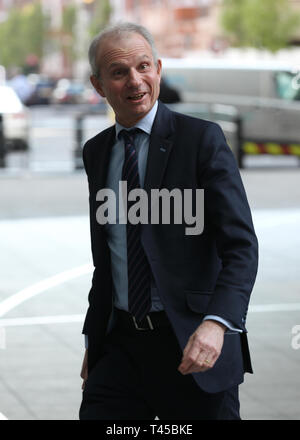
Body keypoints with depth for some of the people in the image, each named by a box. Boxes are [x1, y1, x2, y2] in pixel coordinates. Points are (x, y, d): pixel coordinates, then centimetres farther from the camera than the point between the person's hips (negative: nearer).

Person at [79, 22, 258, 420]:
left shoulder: (202, 139, -7)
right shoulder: (96, 152, 11)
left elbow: (241, 246, -13)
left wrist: (216, 323, -28)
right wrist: (93, 338, 16)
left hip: (193, 346, -4)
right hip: (120, 345, 4)